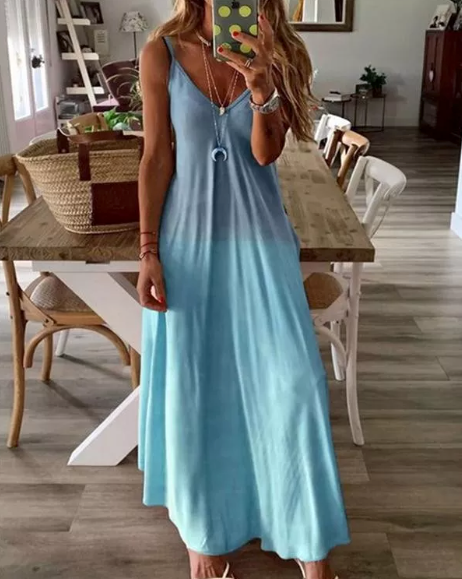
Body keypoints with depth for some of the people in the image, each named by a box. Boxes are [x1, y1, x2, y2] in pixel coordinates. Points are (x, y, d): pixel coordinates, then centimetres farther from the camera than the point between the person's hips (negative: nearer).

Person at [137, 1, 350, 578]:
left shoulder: (273, 55, 0)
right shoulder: (162, 54, -3)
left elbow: (266, 152, -9)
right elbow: (156, 157, -3)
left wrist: (262, 91, -28)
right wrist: (148, 251, -6)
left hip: (259, 240, 1)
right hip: (188, 240, 0)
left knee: (291, 382, 1)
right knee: (195, 387, 10)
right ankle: (206, 528, 33)